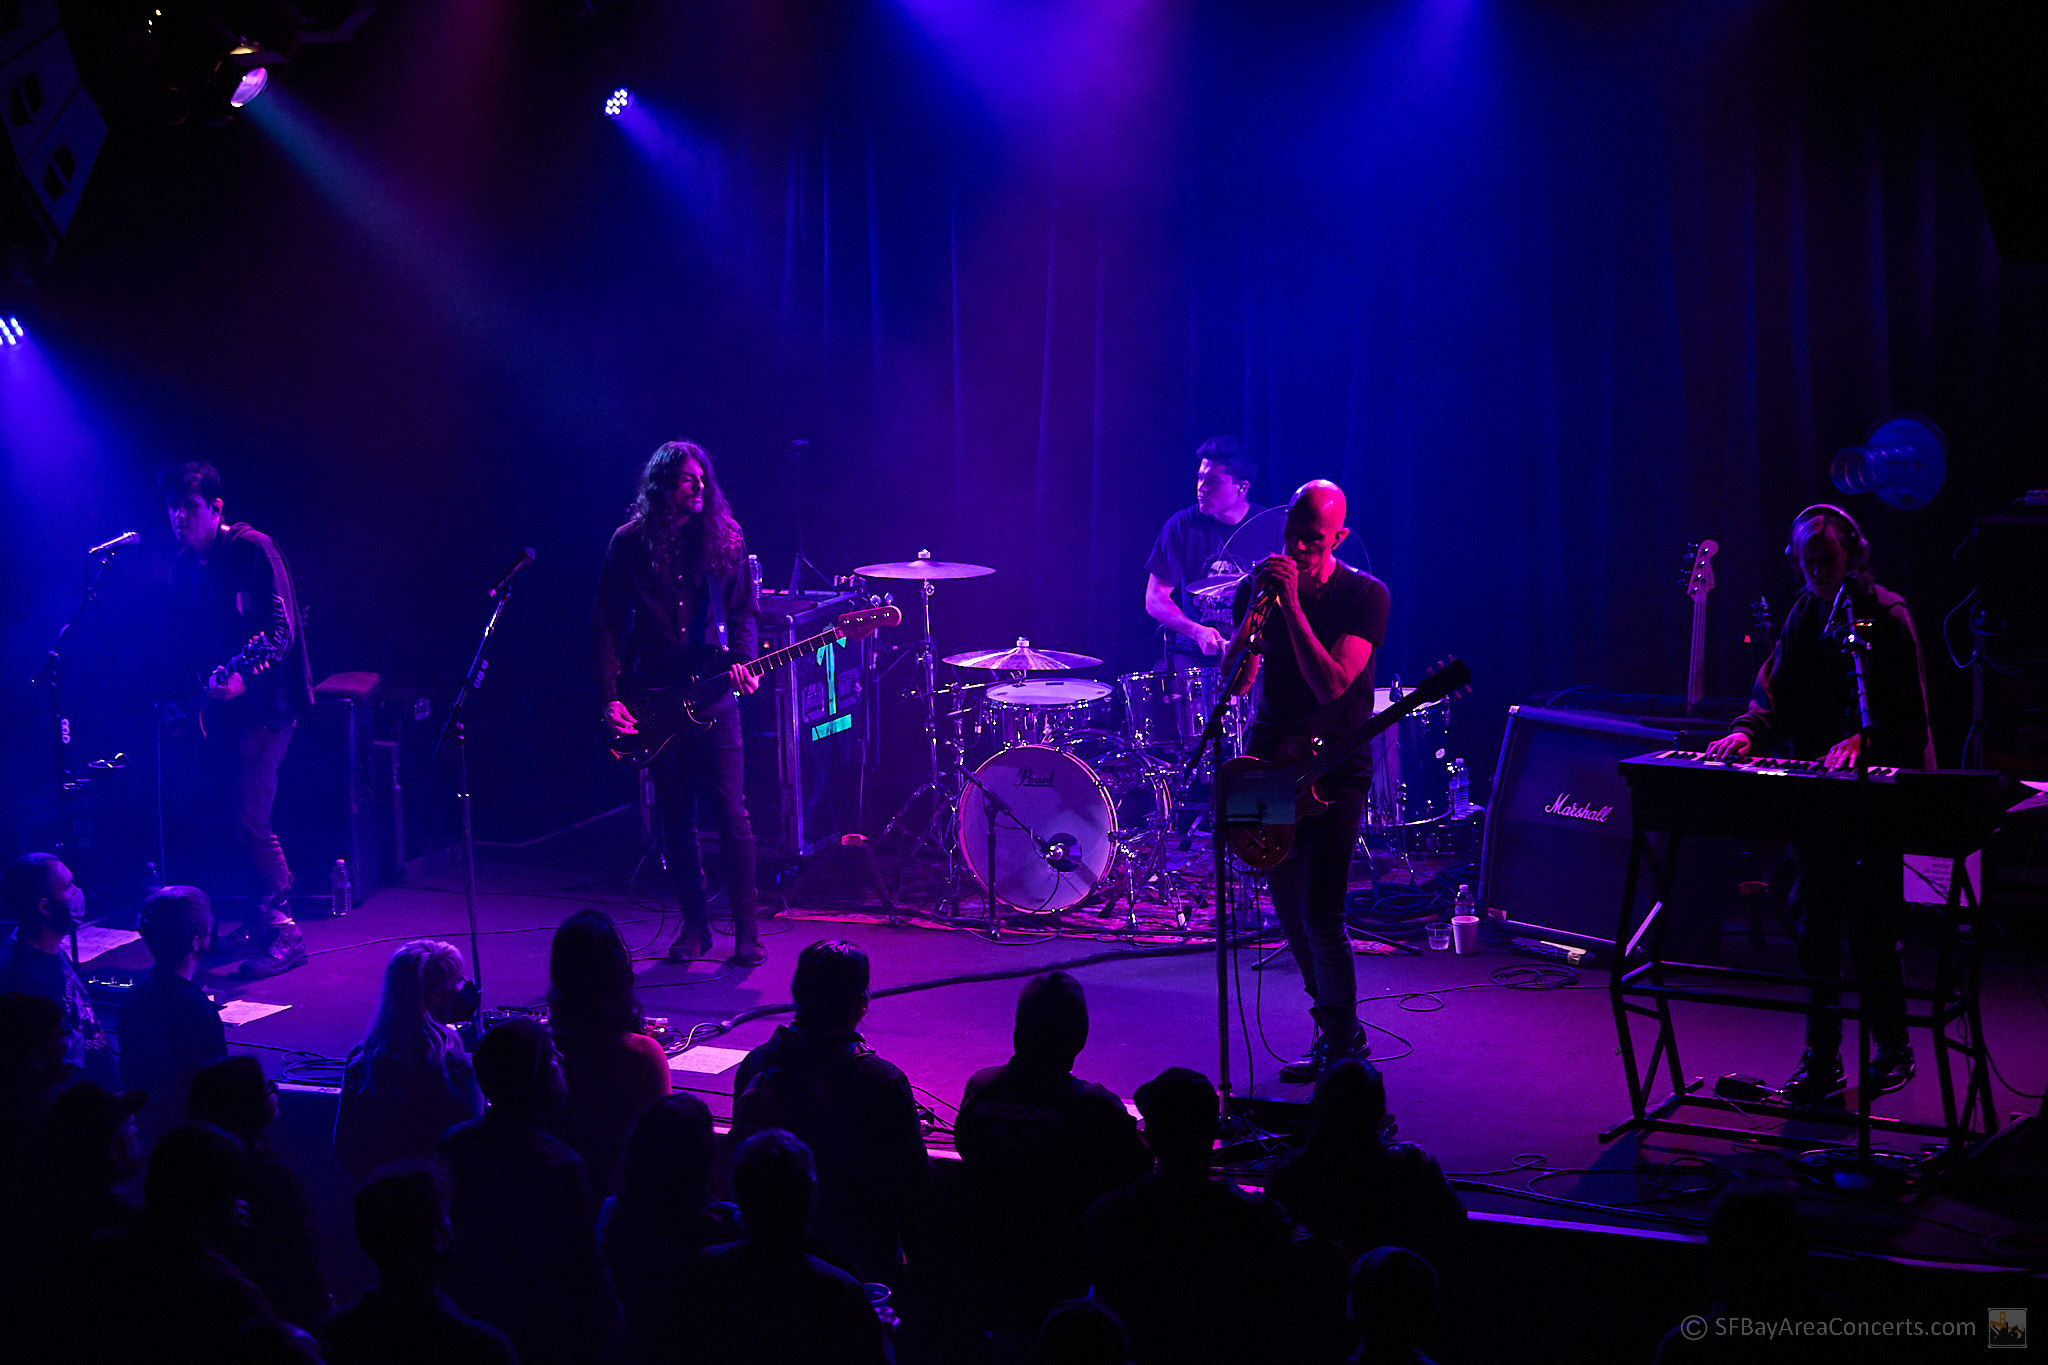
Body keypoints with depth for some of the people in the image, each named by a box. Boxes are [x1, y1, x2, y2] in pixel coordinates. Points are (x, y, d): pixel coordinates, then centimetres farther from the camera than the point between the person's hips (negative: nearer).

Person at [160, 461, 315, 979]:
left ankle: (284, 933, -5)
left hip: (265, 701, -8)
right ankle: (263, 917, 26)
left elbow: (281, 630, -16)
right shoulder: (184, 567, 11)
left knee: (248, 819, -15)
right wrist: (188, 697, 12)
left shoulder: (253, 549, -11)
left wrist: (243, 678, -27)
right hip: (221, 705, 8)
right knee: (214, 808, 9)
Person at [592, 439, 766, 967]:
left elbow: (745, 612, 9)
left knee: (730, 811, -6)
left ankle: (746, 928, 1)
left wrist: (742, 661, -10)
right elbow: (605, 625, 2)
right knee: (676, 817, 6)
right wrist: (609, 698, -6)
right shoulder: (630, 543, 1)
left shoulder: (724, 538, 4)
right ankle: (694, 924, 18)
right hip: (653, 696, 1)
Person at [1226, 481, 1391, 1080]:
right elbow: (1234, 683, -2)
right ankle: (1332, 1029, 28)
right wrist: (1257, 609, -16)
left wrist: (1291, 605, -24)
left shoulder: (1365, 595, -10)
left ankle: (1342, 1049, 3)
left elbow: (1330, 684, -22)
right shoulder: (1261, 585, 3)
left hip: (1334, 768, -5)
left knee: (1320, 917, -12)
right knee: (1288, 910, 11)